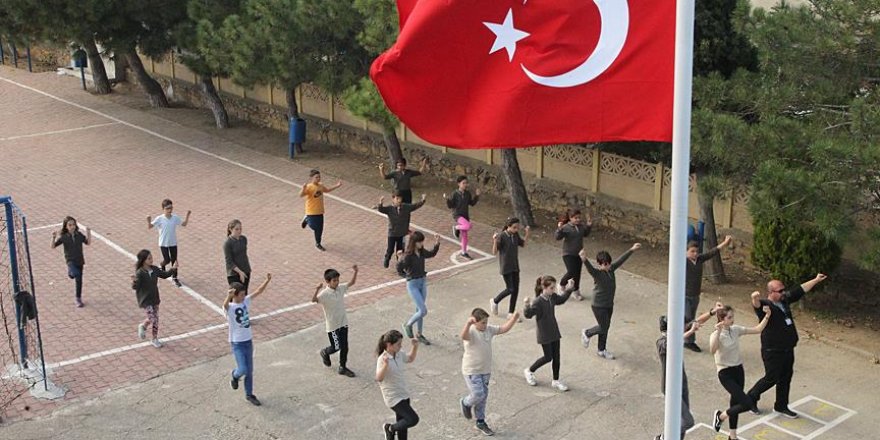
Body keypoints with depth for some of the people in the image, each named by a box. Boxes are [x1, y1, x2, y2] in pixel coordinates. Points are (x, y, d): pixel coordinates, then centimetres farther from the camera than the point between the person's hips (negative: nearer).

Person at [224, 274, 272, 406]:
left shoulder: (246, 301, -1)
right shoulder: (230, 307, -19)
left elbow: (258, 291, -2)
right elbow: (226, 305, -43)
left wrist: (267, 280, -18)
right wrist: (228, 297, -66)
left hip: (248, 341, 6)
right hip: (237, 343, -6)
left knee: (249, 370, 13)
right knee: (243, 370, -11)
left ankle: (249, 394, 29)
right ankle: (235, 376, 26)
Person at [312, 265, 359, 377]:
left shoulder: (341, 288, -3)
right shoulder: (324, 293, -23)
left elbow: (351, 282, 10)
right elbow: (314, 300, -40)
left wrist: (355, 271, -5)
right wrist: (317, 289, -56)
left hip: (343, 323, 6)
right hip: (332, 325, -6)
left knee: (344, 347, 10)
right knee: (336, 347, 4)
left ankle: (342, 368, 25)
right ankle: (325, 352, 37)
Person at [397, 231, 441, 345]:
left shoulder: (422, 252, -1)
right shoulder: (408, 255, -22)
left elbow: (432, 254, 19)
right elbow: (399, 270, -16)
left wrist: (436, 244, 9)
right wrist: (400, 260, -26)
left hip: (422, 282, 7)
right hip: (413, 284, -7)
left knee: (419, 310, 17)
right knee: (423, 311, -8)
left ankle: (419, 335, 31)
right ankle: (408, 325, 18)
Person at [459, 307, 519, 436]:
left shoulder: (489, 330, -1)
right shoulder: (471, 332, -24)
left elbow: (504, 329, 4)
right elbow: (463, 336, -47)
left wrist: (514, 318, -12)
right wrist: (468, 323, -66)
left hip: (486, 370, 7)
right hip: (472, 371, -7)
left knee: (483, 397, 15)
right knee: (478, 395, -9)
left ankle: (480, 423, 29)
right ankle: (465, 403, 26)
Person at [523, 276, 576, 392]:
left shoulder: (553, 297, -1)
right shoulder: (538, 302, -24)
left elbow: (561, 300, 22)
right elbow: (528, 315, -29)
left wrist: (569, 289, 14)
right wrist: (527, 306, -48)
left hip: (554, 332, 7)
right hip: (544, 334, -7)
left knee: (556, 357, 10)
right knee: (548, 357, 1)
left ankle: (556, 381, 22)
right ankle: (529, 371, 24)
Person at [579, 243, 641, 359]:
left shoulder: (611, 269, -4)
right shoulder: (597, 273, -25)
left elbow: (621, 259, 8)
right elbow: (589, 268, -46)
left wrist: (632, 250, 15)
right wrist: (584, 260, -68)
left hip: (609, 305, 7)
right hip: (599, 306, -7)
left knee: (605, 327, 18)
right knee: (603, 328, 2)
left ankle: (601, 350, 34)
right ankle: (586, 333, 30)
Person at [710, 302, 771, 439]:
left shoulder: (735, 329, 0)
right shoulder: (716, 335, -18)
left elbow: (757, 329, 6)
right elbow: (712, 350, -39)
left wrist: (767, 316, -6)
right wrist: (718, 332, -45)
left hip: (738, 370, 6)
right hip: (725, 373, -6)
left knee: (736, 402, 15)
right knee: (747, 403, -13)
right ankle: (721, 416, 12)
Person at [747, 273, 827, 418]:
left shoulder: (785, 300, 4)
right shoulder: (765, 306, -21)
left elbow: (800, 290, 15)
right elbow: (757, 305, -44)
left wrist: (816, 280, 21)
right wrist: (755, 299, -68)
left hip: (788, 350, 8)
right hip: (772, 351, -8)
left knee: (786, 378, 15)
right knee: (771, 378, 1)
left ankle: (781, 406, 29)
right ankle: (751, 397, 22)